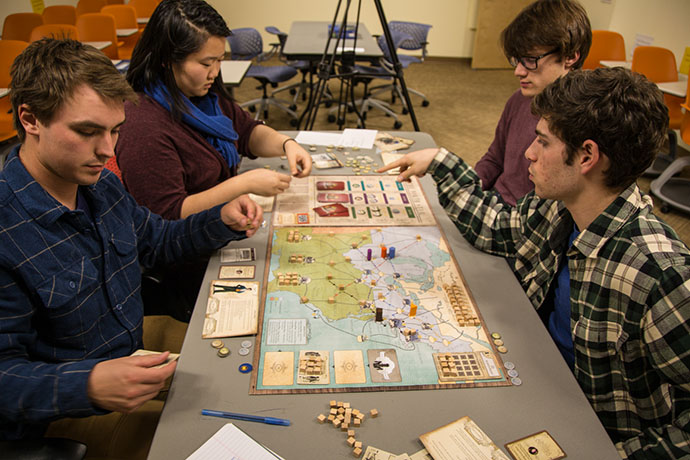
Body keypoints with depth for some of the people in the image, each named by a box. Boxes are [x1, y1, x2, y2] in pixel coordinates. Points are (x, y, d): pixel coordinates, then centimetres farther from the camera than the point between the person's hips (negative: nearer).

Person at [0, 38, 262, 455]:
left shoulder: (101, 184, -2)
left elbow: (158, 241, 13)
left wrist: (222, 221, -5)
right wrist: (90, 385, -41)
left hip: (135, 356, 7)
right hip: (61, 418, -7)